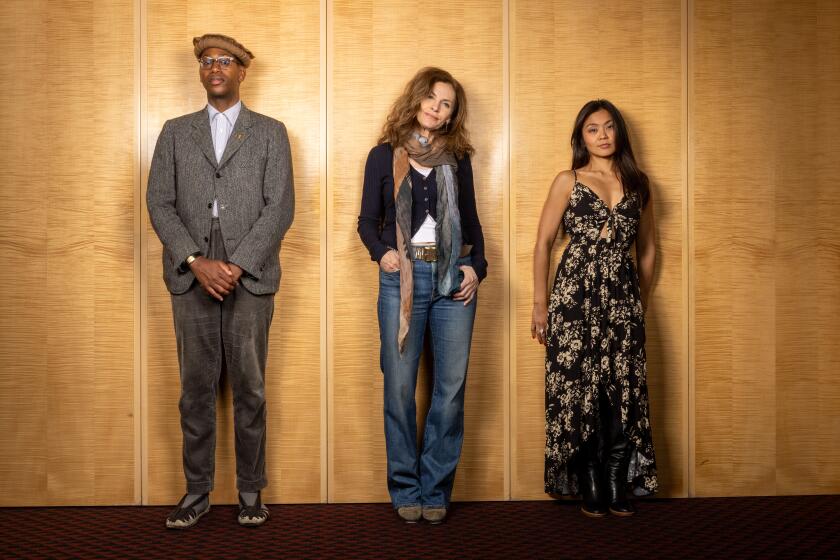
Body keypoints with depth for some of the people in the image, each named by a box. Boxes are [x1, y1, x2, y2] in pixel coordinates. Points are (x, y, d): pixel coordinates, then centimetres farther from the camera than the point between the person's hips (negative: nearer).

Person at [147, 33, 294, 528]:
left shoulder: (270, 133, 8)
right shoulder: (176, 132, 14)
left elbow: (280, 207, -1)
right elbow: (159, 203, 5)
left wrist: (237, 265, -11)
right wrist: (196, 261, -9)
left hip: (250, 277, -1)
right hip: (191, 278, 2)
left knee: (250, 387, 3)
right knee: (197, 387, 5)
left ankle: (251, 489, 15)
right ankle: (198, 491, 15)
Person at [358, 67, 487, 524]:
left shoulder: (457, 159, 13)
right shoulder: (385, 156, 7)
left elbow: (471, 220, 16)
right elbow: (368, 220, 8)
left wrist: (476, 266, 0)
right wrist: (381, 252, -11)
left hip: (453, 277, 2)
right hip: (402, 278, -2)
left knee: (451, 386, 1)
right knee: (400, 387, -1)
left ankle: (435, 489, 13)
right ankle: (405, 488, 13)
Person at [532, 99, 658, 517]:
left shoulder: (638, 184, 12)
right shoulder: (568, 181, 3)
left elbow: (647, 249, 19)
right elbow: (543, 244, 1)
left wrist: (642, 302, 18)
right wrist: (540, 304, -3)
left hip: (622, 298, 3)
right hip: (576, 294, -3)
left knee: (624, 390, 0)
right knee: (579, 388, -1)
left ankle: (618, 487, 11)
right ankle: (591, 488, 9)